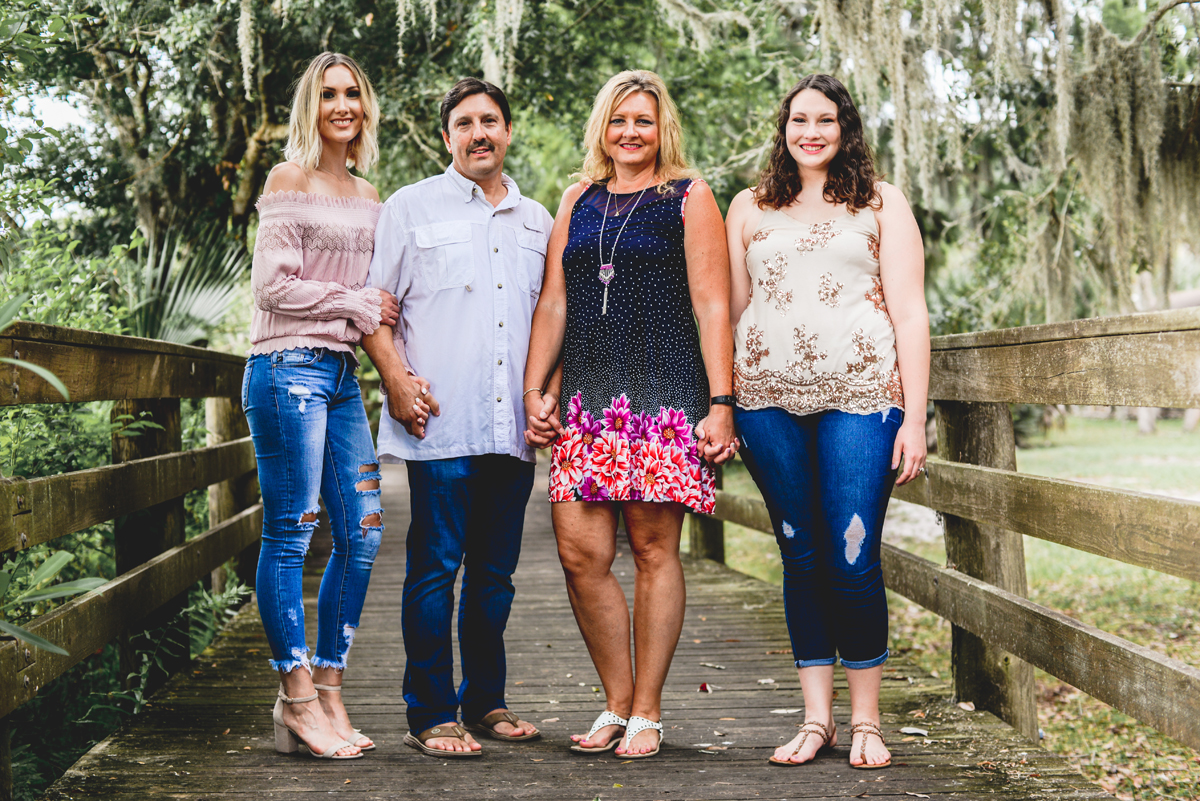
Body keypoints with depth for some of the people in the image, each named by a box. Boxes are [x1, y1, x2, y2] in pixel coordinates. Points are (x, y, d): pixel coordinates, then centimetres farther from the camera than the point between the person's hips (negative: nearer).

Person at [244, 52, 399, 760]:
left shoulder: (369, 197, 19)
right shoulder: (290, 181, -1)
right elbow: (273, 285, -8)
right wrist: (358, 305, -6)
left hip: (343, 374, 7)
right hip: (290, 367, -7)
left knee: (363, 531, 3)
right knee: (291, 533, -5)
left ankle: (328, 689, 12)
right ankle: (298, 698, 1)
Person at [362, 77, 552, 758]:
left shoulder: (537, 221, 18)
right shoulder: (411, 208, 6)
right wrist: (397, 381, -9)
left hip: (514, 429, 4)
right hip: (440, 424, -4)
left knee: (496, 572, 10)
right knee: (435, 569, -4)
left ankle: (485, 701, 20)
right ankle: (432, 714, 3)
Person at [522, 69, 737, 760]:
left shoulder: (689, 198, 5)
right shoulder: (579, 202, 18)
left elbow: (712, 306, -1)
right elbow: (553, 302, 17)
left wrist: (720, 403, -9)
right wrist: (535, 387, 8)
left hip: (665, 393, -4)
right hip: (587, 395, 4)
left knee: (653, 548, -1)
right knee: (581, 551, -4)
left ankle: (647, 712, 8)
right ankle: (618, 702, 11)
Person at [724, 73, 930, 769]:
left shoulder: (882, 204, 10)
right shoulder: (751, 208, 16)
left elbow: (910, 313, 4)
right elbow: (728, 310, 17)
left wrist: (914, 418, -4)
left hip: (860, 399, -2)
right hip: (770, 400, 2)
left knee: (852, 561, -7)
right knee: (801, 558, 4)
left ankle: (866, 720, 8)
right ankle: (818, 718, 14)